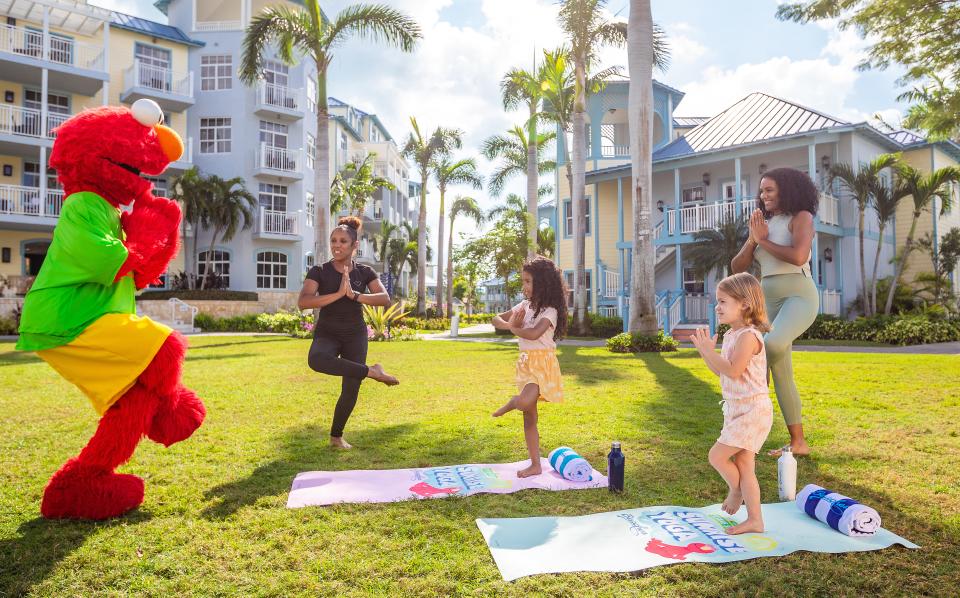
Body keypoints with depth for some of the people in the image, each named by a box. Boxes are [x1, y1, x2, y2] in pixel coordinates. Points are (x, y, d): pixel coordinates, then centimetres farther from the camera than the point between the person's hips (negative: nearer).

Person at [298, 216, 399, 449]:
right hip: (327, 334, -2)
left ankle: (336, 437, 23)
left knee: (351, 389, -1)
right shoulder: (319, 271, -6)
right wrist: (338, 293, -27)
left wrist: (354, 295, -27)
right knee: (316, 360, -37)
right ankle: (372, 371, -24)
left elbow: (385, 299, -13)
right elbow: (302, 302, -20)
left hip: (355, 335, 2)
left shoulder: (364, 272, 0)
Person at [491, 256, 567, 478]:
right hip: (526, 362, 7)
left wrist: (514, 329, -10)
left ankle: (513, 402, 4)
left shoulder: (549, 310, -13)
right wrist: (510, 324, -9)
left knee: (525, 403, -32)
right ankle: (535, 465, 20)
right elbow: (497, 319, 12)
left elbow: (534, 334, -29)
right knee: (529, 418, 11)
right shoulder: (524, 306, 9)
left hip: (542, 363, -7)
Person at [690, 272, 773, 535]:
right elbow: (720, 370, 15)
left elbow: (733, 371, -26)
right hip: (738, 410, 10)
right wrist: (704, 350, 4)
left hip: (752, 410, -10)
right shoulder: (731, 335, 12)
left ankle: (736, 491, 19)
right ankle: (754, 520, 19)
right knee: (744, 466, 12)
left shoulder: (748, 336, -18)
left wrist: (710, 351, -21)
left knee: (717, 455, -9)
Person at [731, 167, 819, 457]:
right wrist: (753, 239, -2)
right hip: (769, 300, 7)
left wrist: (763, 240, -7)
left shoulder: (801, 217, 0)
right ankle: (798, 442, 14)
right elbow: (737, 267, 13)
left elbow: (798, 256, -19)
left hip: (799, 296, -7)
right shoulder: (764, 225, 17)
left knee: (772, 344, -38)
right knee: (782, 374, 5)